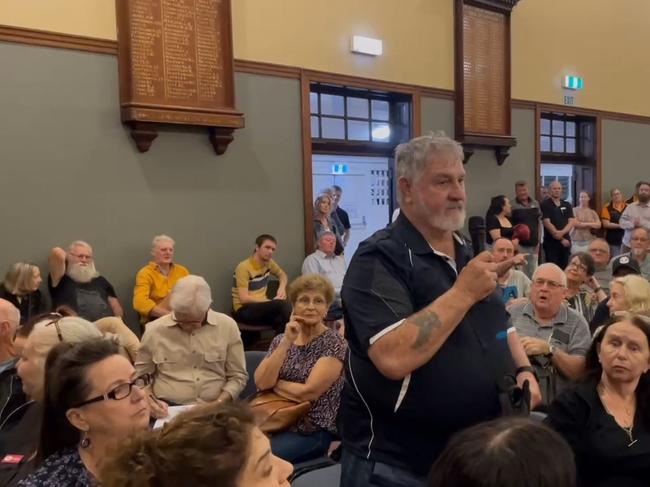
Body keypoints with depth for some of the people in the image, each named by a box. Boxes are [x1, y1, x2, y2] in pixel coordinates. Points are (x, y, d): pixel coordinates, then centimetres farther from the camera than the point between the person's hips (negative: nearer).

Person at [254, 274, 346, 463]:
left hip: (313, 430, -4)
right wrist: (287, 341, -13)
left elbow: (309, 392, -16)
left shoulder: (334, 343, -7)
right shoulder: (281, 339, 7)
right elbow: (261, 382, -8)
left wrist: (274, 383, -2)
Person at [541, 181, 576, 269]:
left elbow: (572, 222, 3)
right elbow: (547, 223, -11)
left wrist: (562, 232, -18)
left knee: (564, 268, 8)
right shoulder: (545, 205, -4)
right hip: (551, 242, -5)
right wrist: (561, 239, -12)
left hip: (566, 240, 5)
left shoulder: (567, 205, 12)